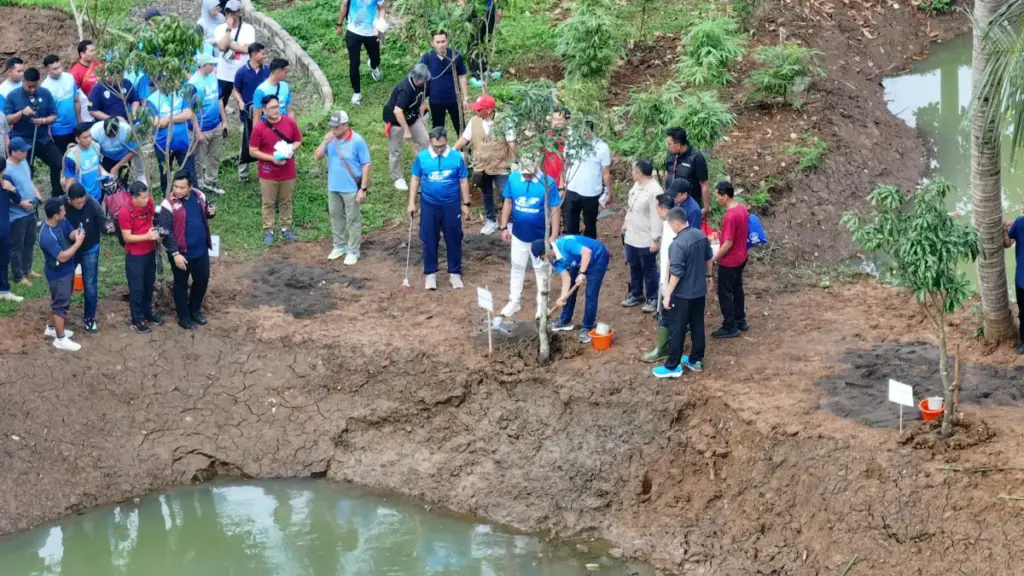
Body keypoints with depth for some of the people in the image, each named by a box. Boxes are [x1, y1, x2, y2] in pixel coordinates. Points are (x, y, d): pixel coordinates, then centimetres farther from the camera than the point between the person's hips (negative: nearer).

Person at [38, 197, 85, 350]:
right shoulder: (47, 236, -34)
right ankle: (60, 339, 17)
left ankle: (51, 328, 43)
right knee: (61, 304, 4)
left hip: (66, 270, 9)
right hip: (58, 274, -9)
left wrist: (76, 234, -22)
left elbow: (71, 233, 3)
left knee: (59, 301, 24)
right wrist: (78, 243, -25)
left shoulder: (61, 222, -9)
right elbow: (62, 257, -31)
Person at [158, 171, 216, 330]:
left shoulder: (199, 196, -3)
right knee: (181, 284, 11)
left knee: (202, 280, 19)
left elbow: (204, 213, 15)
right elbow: (166, 232, -20)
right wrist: (175, 254, -24)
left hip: (201, 250, 6)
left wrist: (211, 212, -10)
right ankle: (184, 317, 28)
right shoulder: (168, 205, -20)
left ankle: (195, 310, 41)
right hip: (181, 252, -5)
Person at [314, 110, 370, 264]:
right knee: (336, 217, 18)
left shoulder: (357, 141, -16)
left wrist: (363, 189, -16)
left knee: (353, 220, 4)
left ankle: (353, 251, 13)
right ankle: (339, 246, 33)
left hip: (351, 188, -6)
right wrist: (325, 142, -19)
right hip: (333, 187, 6)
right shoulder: (331, 139, -1)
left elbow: (366, 165, -13)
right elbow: (317, 156, 0)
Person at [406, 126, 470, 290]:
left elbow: (463, 181, 0)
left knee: (454, 240, 8)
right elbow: (415, 180, 3)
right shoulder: (422, 157, -6)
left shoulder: (457, 157, -8)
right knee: (429, 240, 8)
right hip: (429, 205, 1)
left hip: (451, 205, 0)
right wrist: (412, 203, 1)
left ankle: (455, 273, 20)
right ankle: (430, 273, 20)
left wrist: (466, 204, 1)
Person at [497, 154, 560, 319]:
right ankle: (514, 301, 28)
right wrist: (504, 227, 2)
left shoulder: (548, 182, -19)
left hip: (540, 236, -2)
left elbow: (554, 210, -12)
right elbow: (508, 203, 2)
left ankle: (542, 304, 27)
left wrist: (554, 235, -12)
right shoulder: (513, 178, -11)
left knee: (541, 270, 13)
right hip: (519, 234, 3)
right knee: (517, 268, 15)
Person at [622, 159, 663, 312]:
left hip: (645, 240, -9)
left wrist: (655, 239, -22)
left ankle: (652, 298, 19)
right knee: (634, 267, 20)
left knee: (648, 269, 5)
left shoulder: (654, 191, -25)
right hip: (631, 236, 9)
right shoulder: (637, 184, 3)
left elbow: (656, 217, -24)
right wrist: (626, 222, 25)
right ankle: (635, 294, 36)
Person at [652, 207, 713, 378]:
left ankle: (673, 366, 11)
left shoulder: (678, 244, -26)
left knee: (677, 329, 3)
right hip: (700, 290, 8)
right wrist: (708, 277, 27)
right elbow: (708, 258, 13)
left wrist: (668, 294, -18)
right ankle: (696, 360, 30)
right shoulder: (700, 235, -1)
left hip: (682, 294, -8)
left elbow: (676, 273, -25)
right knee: (697, 326, 18)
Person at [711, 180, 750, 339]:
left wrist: (715, 258, -14)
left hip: (729, 261, -9)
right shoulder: (742, 208, -1)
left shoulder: (730, 216, -29)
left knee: (725, 293, 4)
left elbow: (728, 244, -26)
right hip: (741, 257, 9)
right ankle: (741, 321, 33)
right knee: (737, 289, 22)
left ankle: (730, 327, 12)